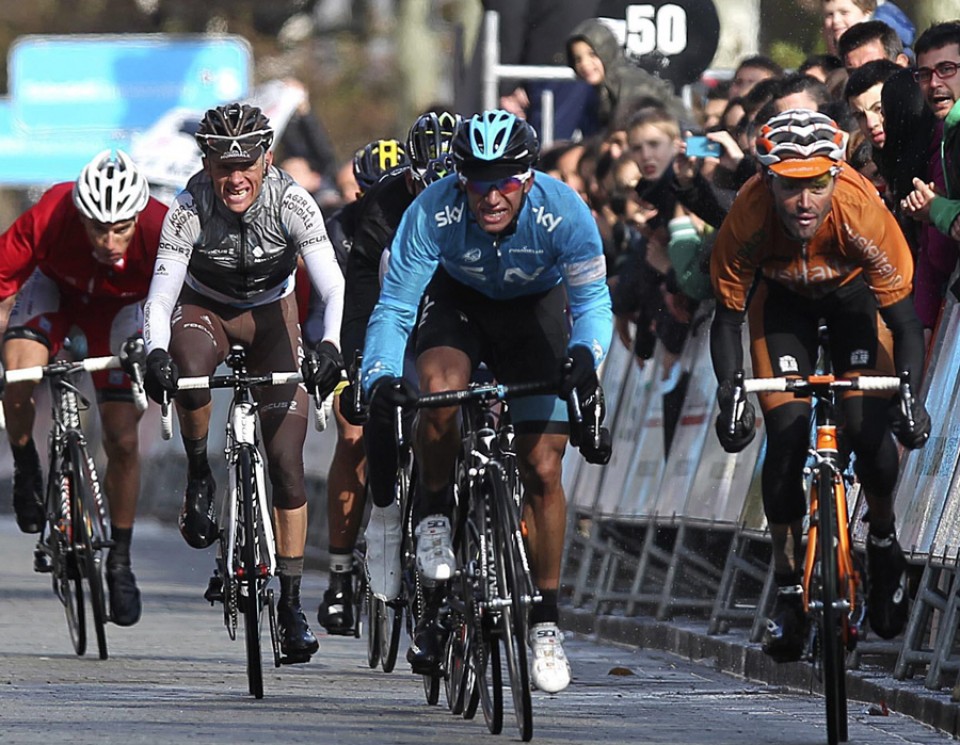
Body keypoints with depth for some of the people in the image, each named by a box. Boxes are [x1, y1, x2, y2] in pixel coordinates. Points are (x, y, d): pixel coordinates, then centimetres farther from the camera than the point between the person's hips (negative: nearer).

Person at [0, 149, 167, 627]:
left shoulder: (160, 229, -37)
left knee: (123, 441, -5)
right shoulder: (49, 217, -38)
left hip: (118, 306, 1)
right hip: (55, 287, -1)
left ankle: (120, 561, 15)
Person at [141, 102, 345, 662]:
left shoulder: (291, 202, -27)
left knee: (287, 464, -8)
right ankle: (199, 478, -11)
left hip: (270, 312, 1)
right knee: (187, 369, -38)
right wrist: (156, 353, -52)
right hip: (204, 309, 0)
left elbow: (334, 286, -35)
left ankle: (292, 604, 1)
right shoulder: (188, 210, -27)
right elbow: (160, 296, -32)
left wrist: (330, 346, -53)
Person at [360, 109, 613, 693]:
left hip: (534, 311, 0)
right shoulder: (432, 213, -32)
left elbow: (592, 300, -25)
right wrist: (379, 374, -45)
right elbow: (394, 307, -27)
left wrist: (583, 357, -46)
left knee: (543, 468, -7)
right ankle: (436, 515, -7)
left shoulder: (564, 213, -33)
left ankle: (547, 618, 6)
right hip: (458, 301, 0)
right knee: (440, 388, -34)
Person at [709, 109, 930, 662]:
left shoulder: (863, 212, -38)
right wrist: (730, 398, -35)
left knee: (868, 428, -17)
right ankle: (789, 591, 2)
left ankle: (885, 543, 13)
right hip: (783, 299, 1)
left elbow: (904, 318, -30)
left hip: (855, 293, -1)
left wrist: (910, 399, -43)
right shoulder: (749, 217, -35)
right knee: (786, 435, -13)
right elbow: (728, 315, -22)